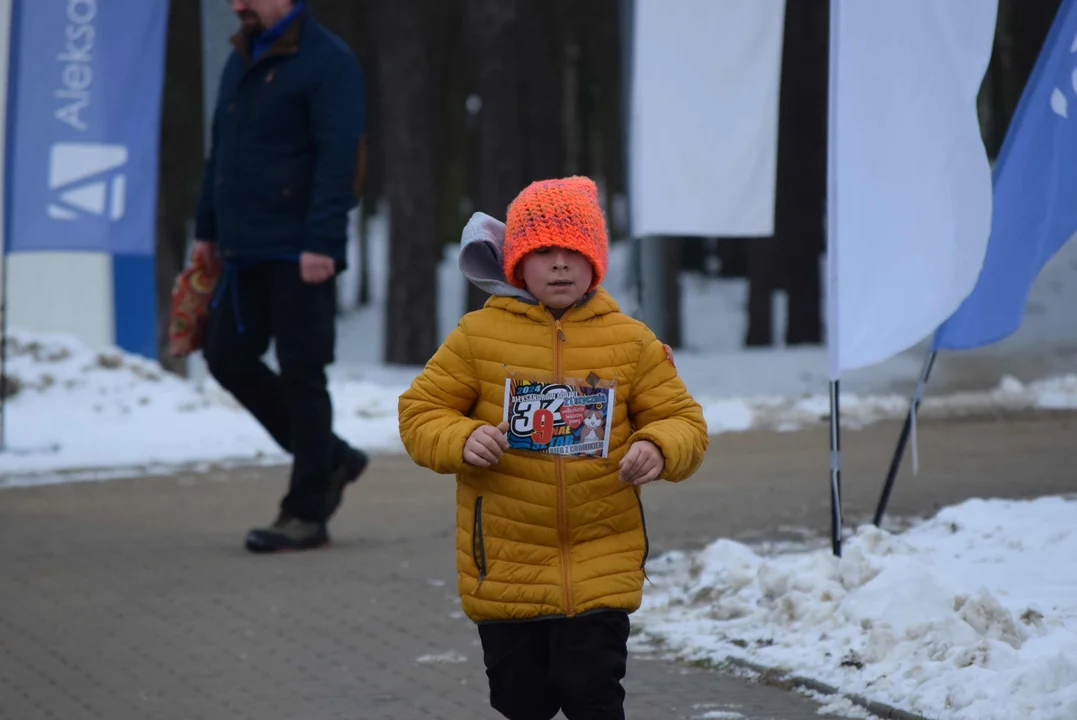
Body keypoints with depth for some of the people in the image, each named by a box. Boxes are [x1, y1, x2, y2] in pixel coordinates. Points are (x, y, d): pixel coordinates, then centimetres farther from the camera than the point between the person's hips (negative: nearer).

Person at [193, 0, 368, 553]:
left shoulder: (328, 62, -10)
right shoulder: (241, 62, 16)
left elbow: (337, 159, -17)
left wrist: (322, 243, -24)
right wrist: (206, 229, 18)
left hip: (300, 253, -8)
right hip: (246, 251, 8)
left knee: (301, 375, -4)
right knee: (229, 358, 6)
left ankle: (307, 514, 2)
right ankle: (331, 460, 20)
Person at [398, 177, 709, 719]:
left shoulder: (631, 341, 2)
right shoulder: (479, 335, -1)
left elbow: (683, 423, 5)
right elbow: (420, 413, 2)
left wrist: (658, 449, -18)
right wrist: (462, 440, -19)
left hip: (601, 566, 0)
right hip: (505, 567, 0)